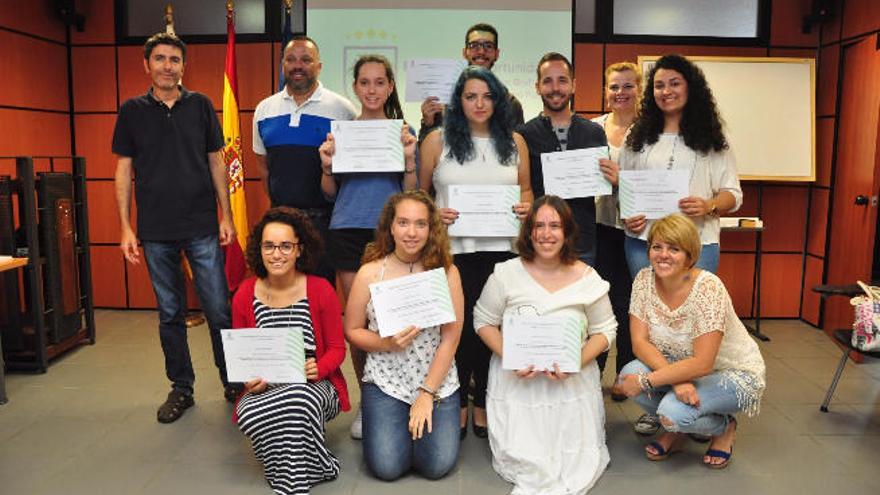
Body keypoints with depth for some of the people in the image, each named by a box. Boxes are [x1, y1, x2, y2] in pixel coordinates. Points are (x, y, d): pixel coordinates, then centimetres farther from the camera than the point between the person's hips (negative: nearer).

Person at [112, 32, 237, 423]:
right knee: (170, 314, 9)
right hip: (156, 232, 1)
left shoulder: (201, 106, 5)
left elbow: (216, 162, 7)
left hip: (202, 228, -1)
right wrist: (125, 226, 0)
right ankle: (181, 388, 23)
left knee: (219, 309, 1)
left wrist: (226, 215, 1)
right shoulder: (132, 111, 5)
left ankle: (233, 380, 18)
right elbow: (124, 170, 6)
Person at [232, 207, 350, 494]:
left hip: (313, 386, -2)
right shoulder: (244, 295, -1)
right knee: (248, 413, -32)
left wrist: (318, 369, -22)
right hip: (264, 390, 3)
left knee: (300, 401, -38)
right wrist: (249, 379, -13)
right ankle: (318, 467, -8)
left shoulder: (321, 290, -7)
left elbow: (337, 348, -1)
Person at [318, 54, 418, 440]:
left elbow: (411, 194, 2)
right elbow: (330, 192, 10)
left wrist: (409, 158, -14)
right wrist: (327, 164, -9)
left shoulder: (403, 131, 6)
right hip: (348, 231, 1)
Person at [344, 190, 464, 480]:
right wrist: (386, 343, -18)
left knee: (436, 466, -10)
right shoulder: (370, 272, -5)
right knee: (387, 467, -10)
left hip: (437, 381, 0)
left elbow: (450, 339, -7)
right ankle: (397, 422, 22)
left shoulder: (446, 272, -7)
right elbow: (352, 331, 2)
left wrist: (426, 395, -10)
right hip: (385, 381, 0)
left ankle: (423, 415, 21)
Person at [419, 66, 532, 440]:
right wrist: (433, 213, -12)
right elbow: (419, 193, 6)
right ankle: (457, 403, 23)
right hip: (452, 250, -2)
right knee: (458, 325, 4)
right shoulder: (437, 141, 3)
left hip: (501, 249, 2)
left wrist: (526, 207, -3)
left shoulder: (514, 142, 10)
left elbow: (526, 189, 18)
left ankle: (484, 404, 23)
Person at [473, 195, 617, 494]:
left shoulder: (587, 278, -3)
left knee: (577, 462, -4)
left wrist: (577, 362, -16)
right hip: (516, 380, 0)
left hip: (572, 382, 1)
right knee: (520, 457, -8)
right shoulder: (506, 274, -5)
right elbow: (483, 322, 1)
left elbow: (605, 331, 2)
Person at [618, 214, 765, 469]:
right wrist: (676, 379, -29)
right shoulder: (644, 279, -12)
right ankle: (677, 430, 7)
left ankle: (725, 427, 6)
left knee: (673, 412, -31)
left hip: (734, 373, -5)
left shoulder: (708, 288, -28)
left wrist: (645, 381, -29)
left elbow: (702, 364, -30)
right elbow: (640, 342, -14)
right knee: (630, 373, -23)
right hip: (683, 366, 5)